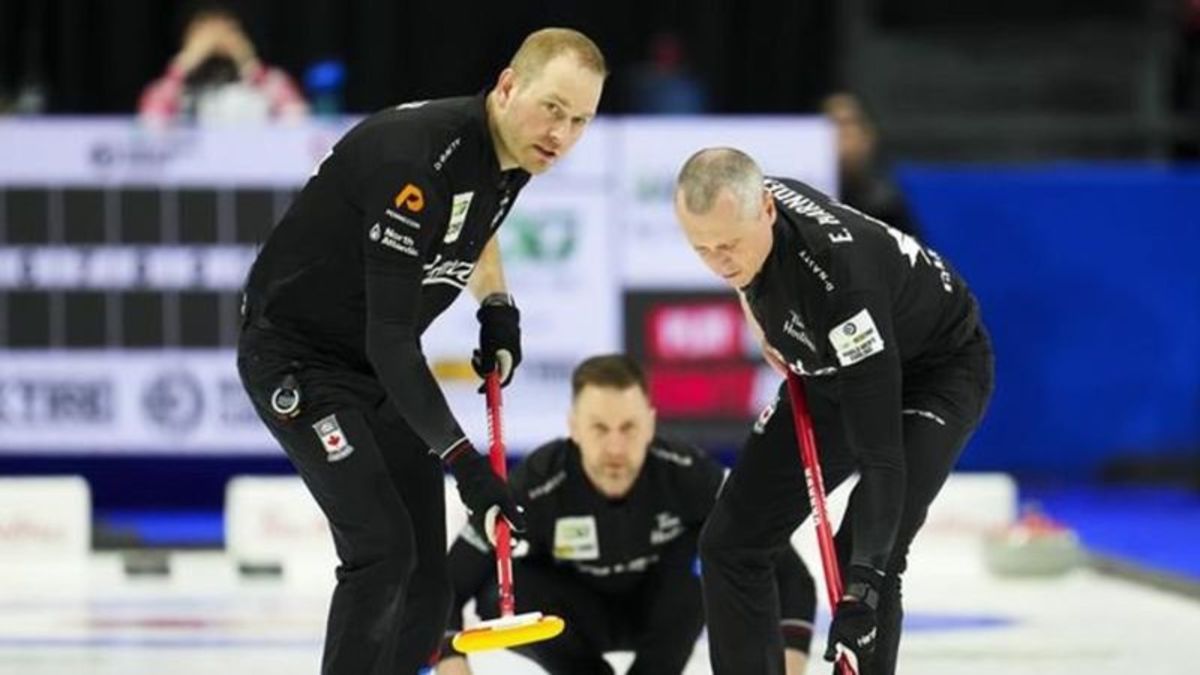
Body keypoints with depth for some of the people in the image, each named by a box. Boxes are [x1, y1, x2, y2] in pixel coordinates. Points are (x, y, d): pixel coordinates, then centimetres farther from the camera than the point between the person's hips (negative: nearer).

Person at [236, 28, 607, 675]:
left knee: (426, 586, 3)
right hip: (296, 356, -9)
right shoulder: (414, 158, -31)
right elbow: (390, 337, -32)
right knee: (383, 549, -22)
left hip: (383, 368, 9)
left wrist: (498, 305, 10)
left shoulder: (514, 157, -4)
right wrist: (460, 457, -33)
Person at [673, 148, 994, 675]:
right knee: (731, 540, 1)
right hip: (834, 367, 8)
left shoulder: (838, 276, -42)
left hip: (939, 369, -8)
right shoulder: (740, 205, -22)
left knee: (864, 558, -26)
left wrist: (864, 582, -48)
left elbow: (880, 448, -43)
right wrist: (759, 314, 1)